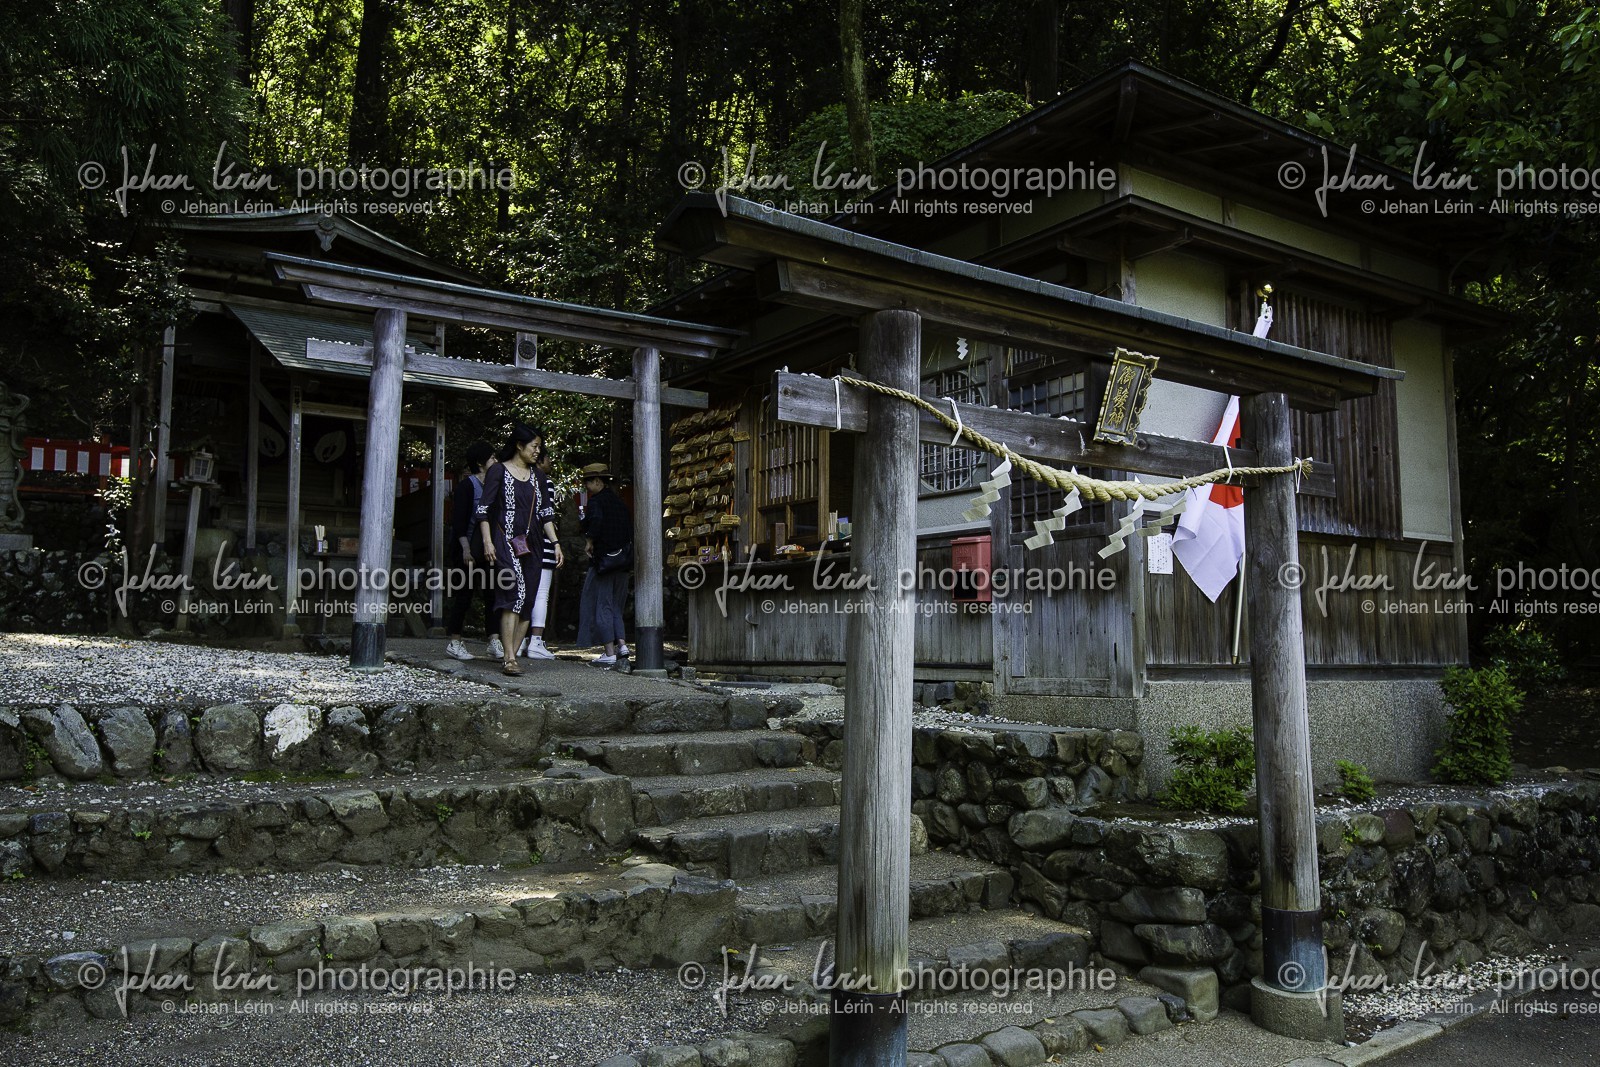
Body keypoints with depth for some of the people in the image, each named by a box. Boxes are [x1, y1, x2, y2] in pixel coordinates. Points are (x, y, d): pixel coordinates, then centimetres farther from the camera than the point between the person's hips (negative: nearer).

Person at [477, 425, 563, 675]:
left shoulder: (535, 476, 17)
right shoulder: (499, 472, 1)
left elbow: (544, 513, 18)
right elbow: (484, 509, -2)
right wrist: (488, 542, -11)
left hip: (531, 545, 6)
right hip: (505, 541, -6)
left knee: (527, 603, -1)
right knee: (515, 593, -20)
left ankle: (511, 657, 3)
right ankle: (509, 658, -21)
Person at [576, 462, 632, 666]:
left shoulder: (596, 501, -8)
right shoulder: (619, 502, 14)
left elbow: (595, 520, -28)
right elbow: (631, 529, 12)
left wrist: (590, 542, -15)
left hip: (603, 559, -7)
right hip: (622, 561, 7)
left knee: (601, 605, -1)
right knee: (615, 605, 17)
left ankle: (610, 653, -3)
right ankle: (621, 644, 6)